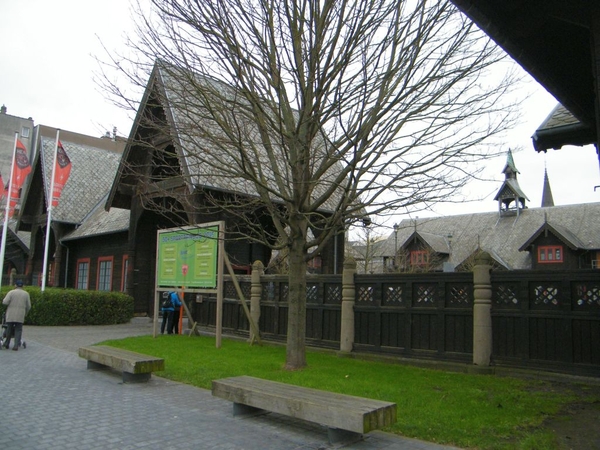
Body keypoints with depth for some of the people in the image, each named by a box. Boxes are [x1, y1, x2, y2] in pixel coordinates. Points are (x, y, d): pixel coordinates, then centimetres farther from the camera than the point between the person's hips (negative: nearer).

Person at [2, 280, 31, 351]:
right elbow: (28, 306, 6)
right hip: (20, 315, 1)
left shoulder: (11, 292, 0)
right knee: (18, 330, 5)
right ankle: (16, 346, -3)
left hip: (10, 315, 0)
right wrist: (25, 314, 20)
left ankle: (7, 344, 21)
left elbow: (5, 302, -11)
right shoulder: (26, 294, 6)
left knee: (9, 329, 13)